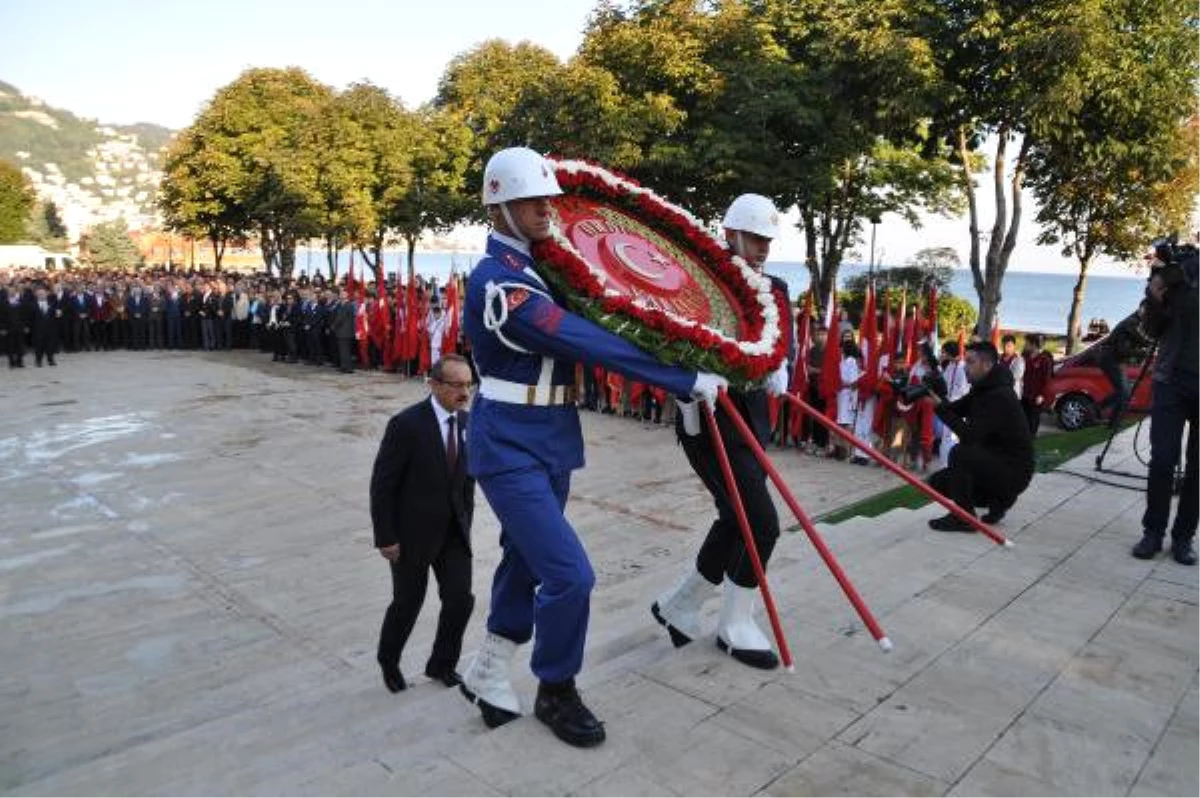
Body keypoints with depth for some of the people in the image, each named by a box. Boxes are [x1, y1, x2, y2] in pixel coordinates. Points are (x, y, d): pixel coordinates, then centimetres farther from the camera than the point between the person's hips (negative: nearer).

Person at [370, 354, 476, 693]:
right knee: (408, 603, 10)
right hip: (412, 532, -5)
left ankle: (442, 664, 26)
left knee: (461, 599, 1)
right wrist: (386, 538, -14)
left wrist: (466, 522, 10)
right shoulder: (406, 424, -18)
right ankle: (388, 660, 39)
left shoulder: (468, 423, -1)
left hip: (453, 531, 5)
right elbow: (382, 485, -15)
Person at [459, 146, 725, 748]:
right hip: (511, 451, -9)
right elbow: (590, 344, -26)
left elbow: (582, 331, 17)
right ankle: (555, 693, 15)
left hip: (551, 444, 9)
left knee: (526, 563, 18)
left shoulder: (540, 266, 10)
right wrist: (686, 380, -24)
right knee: (569, 575, -10)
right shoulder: (497, 279, -21)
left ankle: (486, 675, 36)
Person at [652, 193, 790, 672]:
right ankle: (736, 628, 13)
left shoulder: (776, 290, 11)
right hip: (708, 419, -8)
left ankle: (677, 605, 31)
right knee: (761, 523, -8)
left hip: (753, 420, 8)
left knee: (737, 523, 12)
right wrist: (692, 408, -24)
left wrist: (780, 369, -18)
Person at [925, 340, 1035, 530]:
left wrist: (939, 406, -30)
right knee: (938, 482, 3)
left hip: (1014, 472, -9)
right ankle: (998, 499, 15)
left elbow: (969, 435, -31)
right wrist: (938, 397, -16)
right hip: (995, 464, 9)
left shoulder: (1000, 397, -24)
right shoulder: (981, 390, 6)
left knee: (960, 453, -30)